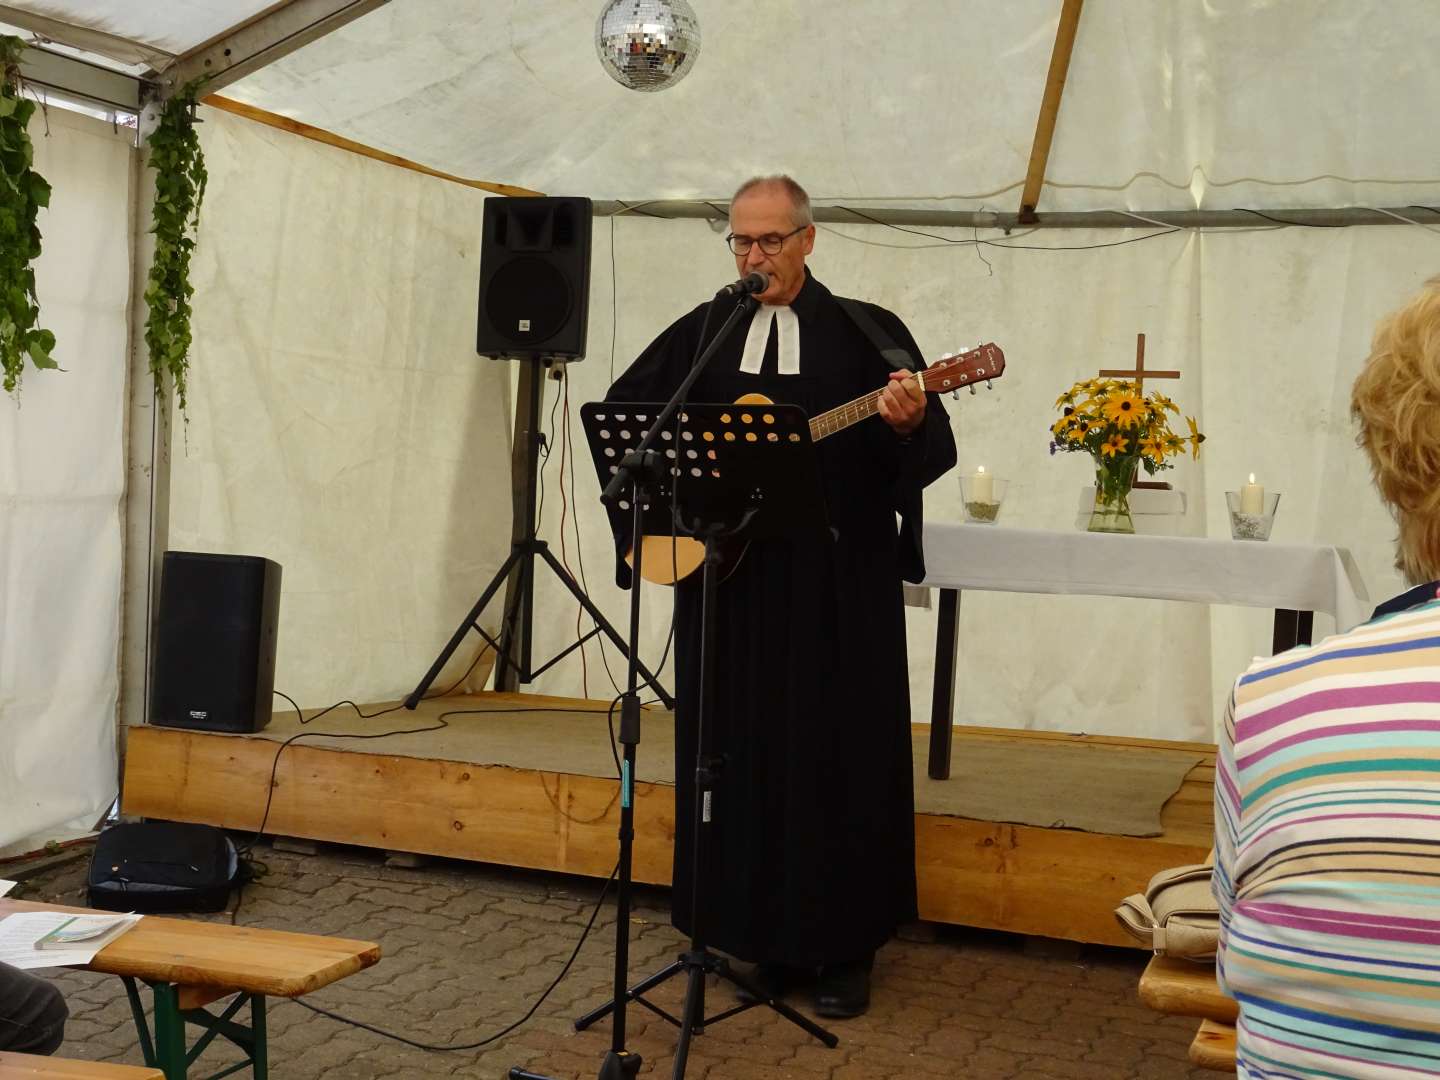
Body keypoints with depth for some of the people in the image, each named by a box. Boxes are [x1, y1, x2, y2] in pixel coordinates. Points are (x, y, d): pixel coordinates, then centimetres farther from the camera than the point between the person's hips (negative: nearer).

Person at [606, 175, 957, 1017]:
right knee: (744, 753, 6)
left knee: (839, 754, 1)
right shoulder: (700, 333, 9)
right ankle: (769, 941, 19)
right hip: (726, 575, 3)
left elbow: (931, 446, -6)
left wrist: (909, 422, -29)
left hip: (839, 584, -3)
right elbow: (620, 413, 14)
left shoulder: (867, 333, 1)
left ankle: (846, 949, 13)